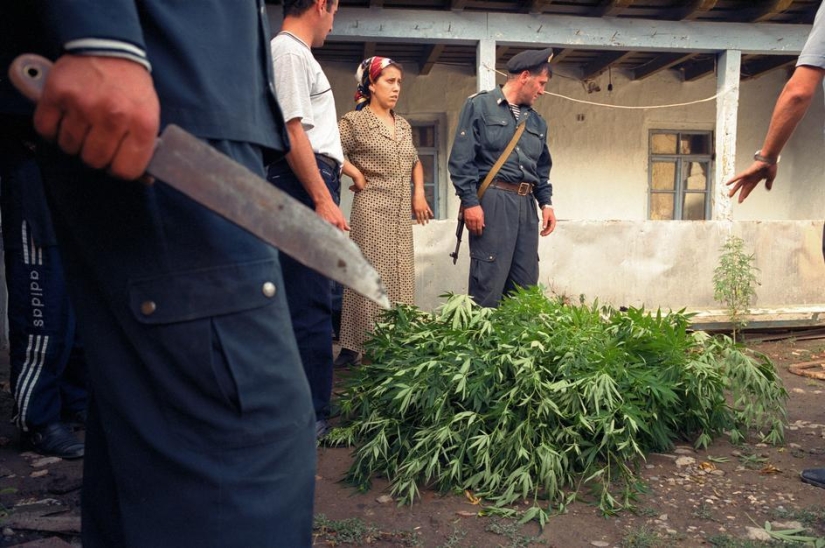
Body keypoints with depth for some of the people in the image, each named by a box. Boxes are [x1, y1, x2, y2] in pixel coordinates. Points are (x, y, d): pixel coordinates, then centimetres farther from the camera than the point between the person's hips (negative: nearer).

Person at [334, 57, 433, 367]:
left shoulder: (404, 126, 17)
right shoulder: (355, 121, -3)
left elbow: (415, 163, 27)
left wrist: (419, 194, 13)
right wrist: (358, 176, -9)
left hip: (402, 212, 7)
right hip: (372, 209, -7)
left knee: (400, 278, 7)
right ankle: (357, 347, 0)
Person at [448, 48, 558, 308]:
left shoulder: (537, 121, 20)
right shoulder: (480, 105, 0)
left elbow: (542, 168, 26)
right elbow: (461, 159, -7)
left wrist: (546, 202, 11)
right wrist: (470, 202, -14)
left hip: (527, 203, 7)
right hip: (493, 200, -7)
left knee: (525, 282, 8)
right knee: (489, 281, -9)